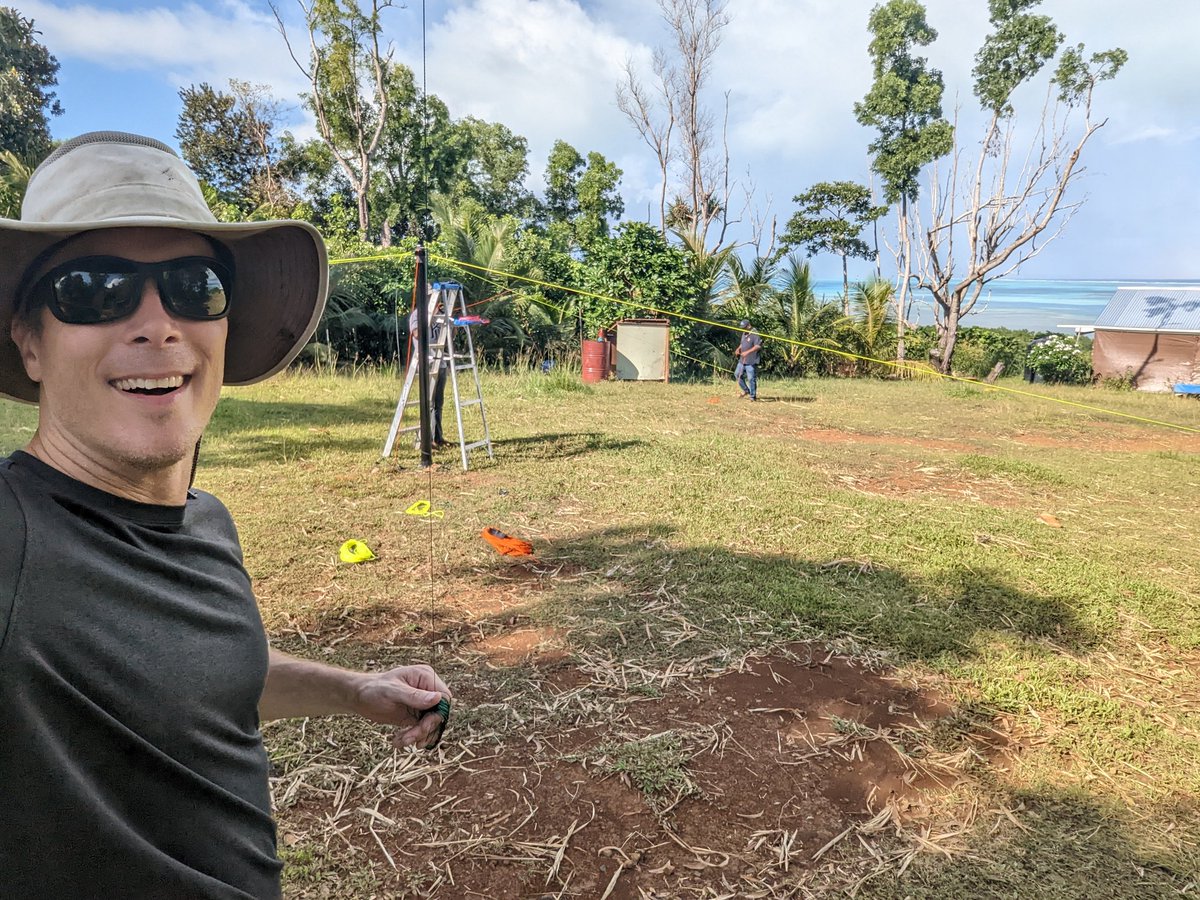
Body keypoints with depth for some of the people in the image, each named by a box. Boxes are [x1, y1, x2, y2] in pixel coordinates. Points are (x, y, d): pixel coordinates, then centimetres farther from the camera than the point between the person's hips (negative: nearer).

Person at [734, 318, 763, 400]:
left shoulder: (755, 334, -14)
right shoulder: (744, 334, 15)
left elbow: (758, 346, -22)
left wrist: (747, 352, -25)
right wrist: (738, 349, 9)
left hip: (751, 361, -9)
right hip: (742, 360, 9)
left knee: (751, 378, -5)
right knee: (737, 375, 14)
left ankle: (753, 396, 6)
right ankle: (746, 390, 30)